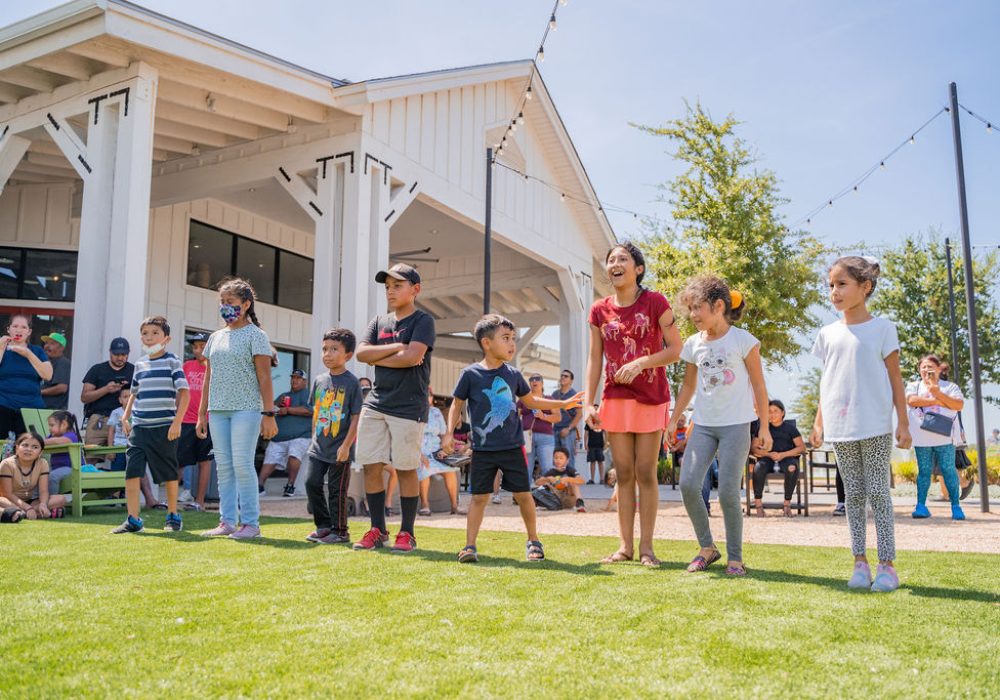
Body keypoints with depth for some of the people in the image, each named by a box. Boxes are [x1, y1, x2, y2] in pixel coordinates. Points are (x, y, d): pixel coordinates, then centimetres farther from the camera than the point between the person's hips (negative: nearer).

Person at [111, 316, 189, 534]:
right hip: (139, 426, 4)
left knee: (169, 473, 5)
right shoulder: (140, 364, 13)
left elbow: (184, 393, -7)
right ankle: (133, 519, 2)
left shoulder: (172, 361, -2)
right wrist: (125, 417, 13)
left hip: (164, 427, -4)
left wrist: (177, 422, -15)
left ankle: (173, 516, 20)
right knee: (132, 471, -4)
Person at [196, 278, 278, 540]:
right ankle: (227, 522, 12)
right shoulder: (215, 337, 16)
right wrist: (202, 414, 14)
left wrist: (268, 414, -13)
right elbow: (208, 379, 18)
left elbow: (264, 378, -7)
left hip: (246, 409, -6)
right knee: (223, 466, 6)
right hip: (218, 410, 6)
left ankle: (250, 523, -1)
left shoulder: (255, 335, -2)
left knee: (242, 464, -8)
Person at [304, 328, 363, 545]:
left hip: (340, 449, -6)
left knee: (337, 490, 1)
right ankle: (323, 526, 20)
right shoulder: (319, 380, 7)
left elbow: (356, 417, -11)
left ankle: (339, 531, 14)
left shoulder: (351, 382, -10)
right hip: (318, 447, 6)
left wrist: (346, 445, -15)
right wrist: (314, 439, 14)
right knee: (312, 483, 5)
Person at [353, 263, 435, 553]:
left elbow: (412, 357, -19)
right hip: (375, 404, 6)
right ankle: (377, 529, 17)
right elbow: (361, 353, 0)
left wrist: (377, 357, -6)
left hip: (408, 407, -6)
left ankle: (407, 533, 11)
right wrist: (396, 347, -11)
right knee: (371, 466, 5)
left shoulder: (423, 320, -4)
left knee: (405, 469, 0)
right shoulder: (379, 321, 14)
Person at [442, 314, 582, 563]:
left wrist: (563, 404, 15)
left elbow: (530, 401, 18)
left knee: (523, 494, 5)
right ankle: (469, 545, 9)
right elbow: (457, 405, 2)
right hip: (483, 449, -2)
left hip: (513, 447, 2)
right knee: (479, 496, 0)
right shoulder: (471, 374, -6)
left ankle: (533, 540, 23)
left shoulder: (513, 375, 4)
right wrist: (449, 433, -8)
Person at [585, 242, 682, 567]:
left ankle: (646, 547, 9)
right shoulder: (600, 310, 4)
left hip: (651, 397, -3)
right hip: (615, 399, 3)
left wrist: (640, 363, -22)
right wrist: (589, 403, -1)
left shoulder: (655, 302, -6)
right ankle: (625, 546, 14)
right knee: (624, 474, 7)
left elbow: (676, 350, -9)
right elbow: (594, 359, 5)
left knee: (645, 473, 0)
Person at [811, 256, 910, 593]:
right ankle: (860, 561, 15)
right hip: (840, 428, 4)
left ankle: (887, 563, 7)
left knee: (878, 492, 0)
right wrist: (819, 423, 9)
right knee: (853, 494, 8)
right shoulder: (828, 334, 9)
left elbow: (895, 378, 0)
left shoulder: (882, 328, -1)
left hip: (875, 426, -3)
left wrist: (903, 423, -4)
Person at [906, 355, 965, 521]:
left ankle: (956, 506, 5)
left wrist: (938, 393, -15)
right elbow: (911, 400, -10)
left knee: (949, 470, -2)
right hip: (922, 438, 1)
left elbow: (959, 404, -7)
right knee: (924, 471, 4)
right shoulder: (914, 386, 10)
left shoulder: (949, 386, 8)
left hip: (943, 437, -1)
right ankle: (921, 505, 5)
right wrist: (937, 401, -10)